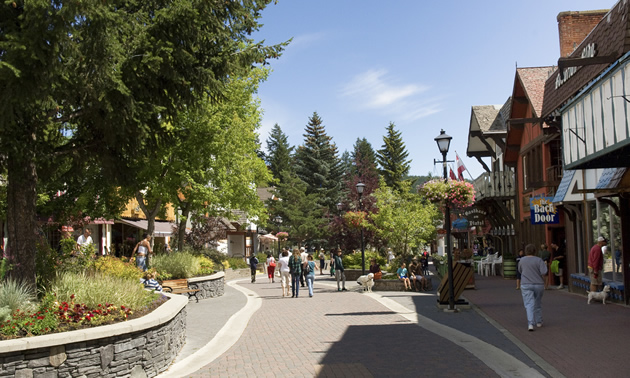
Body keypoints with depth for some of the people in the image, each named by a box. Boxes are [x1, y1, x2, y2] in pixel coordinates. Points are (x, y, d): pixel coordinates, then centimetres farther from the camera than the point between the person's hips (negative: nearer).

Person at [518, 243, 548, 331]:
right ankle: (539, 322, 30)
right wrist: (544, 280, 4)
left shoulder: (522, 260, 1)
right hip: (538, 284, 1)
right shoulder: (539, 260, -6)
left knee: (529, 304, -5)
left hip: (526, 285, 0)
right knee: (538, 304, 19)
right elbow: (543, 273, -13)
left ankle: (530, 324, -20)